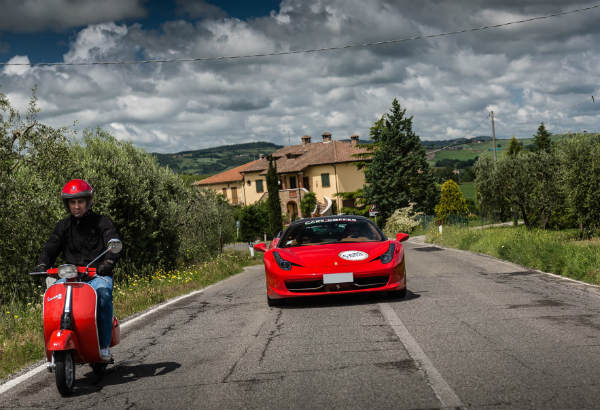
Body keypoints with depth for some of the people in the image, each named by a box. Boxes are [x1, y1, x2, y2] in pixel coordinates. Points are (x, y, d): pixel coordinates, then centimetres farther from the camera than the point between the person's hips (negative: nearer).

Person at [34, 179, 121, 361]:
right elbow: (51, 247, 6)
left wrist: (108, 262, -31)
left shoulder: (102, 222, 3)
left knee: (103, 292, -35)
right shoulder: (63, 226, 15)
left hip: (97, 275, -3)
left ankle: (104, 344, -28)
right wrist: (42, 265, -15)